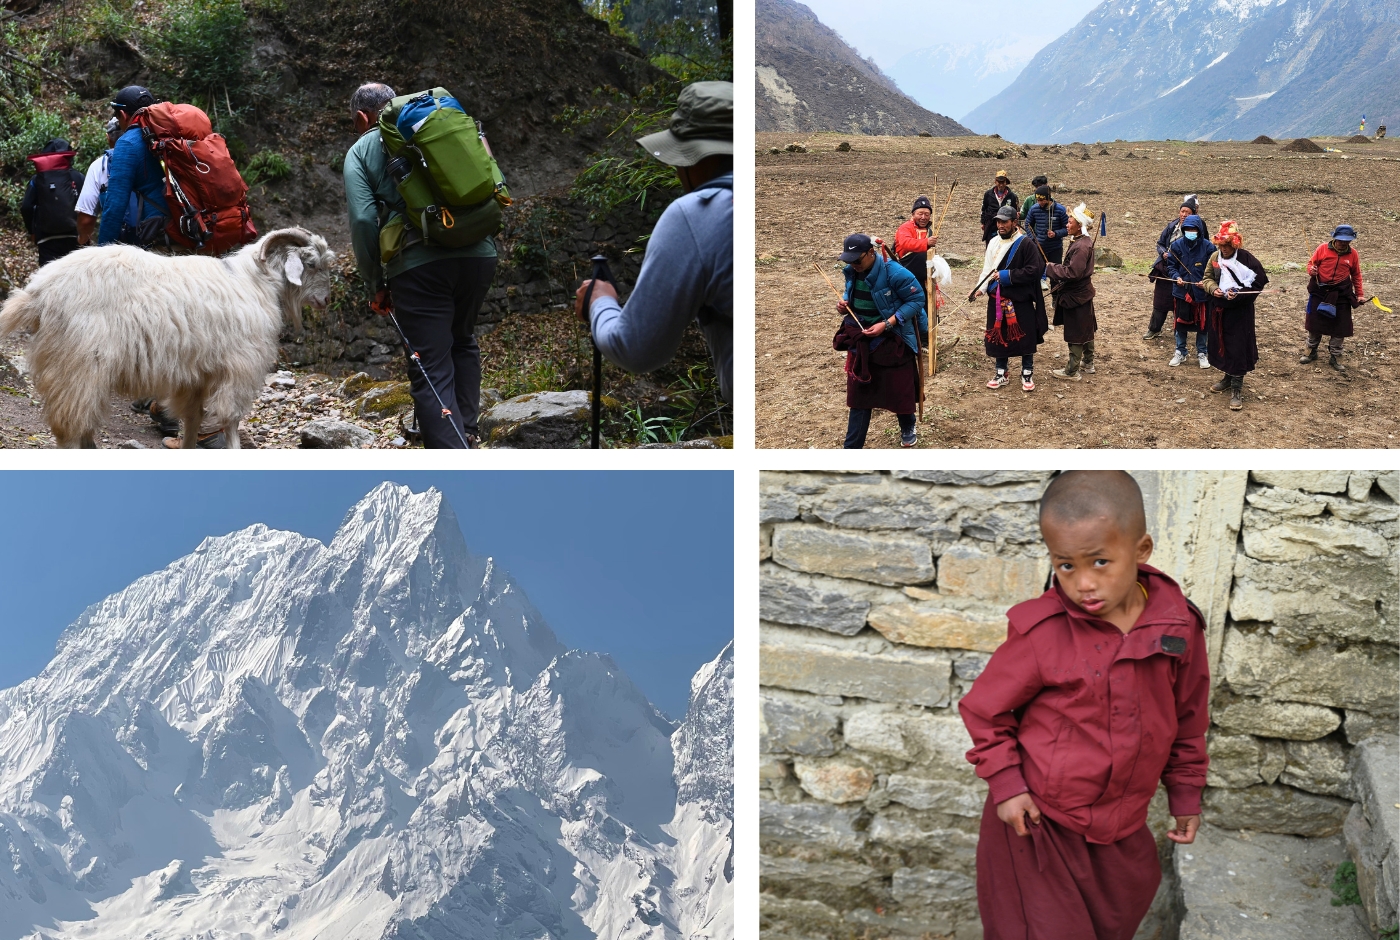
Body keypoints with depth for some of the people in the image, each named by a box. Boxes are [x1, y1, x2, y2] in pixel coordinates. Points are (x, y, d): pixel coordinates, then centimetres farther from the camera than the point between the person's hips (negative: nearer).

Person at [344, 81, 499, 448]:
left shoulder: (361, 151, 9)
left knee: (431, 373, -3)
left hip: (418, 264, -4)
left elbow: (363, 220, -4)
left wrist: (375, 285, 5)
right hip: (479, 253, 4)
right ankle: (465, 430, 30)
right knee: (462, 340, 30)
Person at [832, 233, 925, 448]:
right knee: (859, 393, 6)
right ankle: (852, 447, 11)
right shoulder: (852, 272, -2)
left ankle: (907, 429, 40)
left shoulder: (894, 273, -22)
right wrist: (845, 304, -10)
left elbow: (916, 299, -17)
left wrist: (887, 324, -25)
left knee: (900, 388, 11)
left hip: (893, 340, -5)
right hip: (861, 339, 5)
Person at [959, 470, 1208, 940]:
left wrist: (1185, 794, 13)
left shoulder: (1179, 627, -10)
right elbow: (984, 708, -8)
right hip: (1038, 819, -4)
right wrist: (1006, 783, -13)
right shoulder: (1041, 631, -20)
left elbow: (1188, 718, 6)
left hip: (1123, 826, 4)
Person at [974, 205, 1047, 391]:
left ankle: (1027, 375, 18)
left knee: (1025, 338, 5)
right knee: (998, 336, 11)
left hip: (1020, 300, -5)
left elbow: (1033, 270, -16)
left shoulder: (1025, 244, -10)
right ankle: (1001, 374, 24)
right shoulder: (993, 243, 6)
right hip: (997, 299, 5)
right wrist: (980, 288, -10)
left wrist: (1006, 275, -18)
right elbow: (987, 269, 6)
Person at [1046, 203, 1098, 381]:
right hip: (1083, 292, 10)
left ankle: (1073, 371, 8)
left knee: (1075, 334, 0)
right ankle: (1088, 363, 34)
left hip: (1076, 296, -10)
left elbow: (1072, 272, -29)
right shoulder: (1084, 241, 7)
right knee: (1086, 330, 21)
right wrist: (1054, 268, 5)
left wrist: (1050, 268, -20)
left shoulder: (1081, 246, -25)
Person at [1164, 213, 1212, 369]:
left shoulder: (1207, 246, -8)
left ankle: (1201, 354, 23)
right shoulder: (1177, 245, -5)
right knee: (1180, 322, 10)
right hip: (1181, 290, 1)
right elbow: (1171, 265, 2)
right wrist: (1176, 277, -16)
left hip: (1201, 291, -1)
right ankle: (1180, 353, 25)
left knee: (1202, 323, 10)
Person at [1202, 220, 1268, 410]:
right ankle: (1228, 377, 35)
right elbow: (1207, 279, 11)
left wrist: (1238, 294, -24)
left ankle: (1237, 388, -1)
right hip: (1218, 309, 6)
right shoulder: (1215, 258, 3)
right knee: (1220, 344, 14)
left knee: (1237, 347, -5)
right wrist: (1213, 288, -11)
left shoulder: (1247, 260, -13)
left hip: (1239, 311, -6)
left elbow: (1257, 286, -10)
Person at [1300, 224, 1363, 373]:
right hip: (1320, 292, -1)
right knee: (1315, 322, 11)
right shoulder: (1323, 249, -8)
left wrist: (1359, 294, 7)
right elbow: (1311, 262, 3)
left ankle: (1335, 357, 16)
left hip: (1341, 294, 1)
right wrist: (1311, 270, -21)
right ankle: (1311, 351, 28)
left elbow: (1356, 275, 7)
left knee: (1339, 327, 4)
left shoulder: (1352, 254, -2)